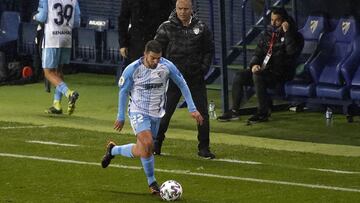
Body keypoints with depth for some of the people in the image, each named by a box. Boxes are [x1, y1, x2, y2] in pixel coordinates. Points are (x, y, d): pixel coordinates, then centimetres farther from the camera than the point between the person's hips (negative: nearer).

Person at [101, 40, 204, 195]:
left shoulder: (167, 66, -12)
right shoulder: (132, 69, -15)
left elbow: (182, 85, 1)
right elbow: (123, 91, 0)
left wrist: (192, 109, -1)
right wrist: (121, 117, 5)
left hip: (156, 114, 4)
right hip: (138, 112, -4)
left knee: (142, 151, 7)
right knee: (147, 143, -24)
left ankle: (113, 150, 36)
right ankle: (152, 182, -7)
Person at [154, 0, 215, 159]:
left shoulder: (201, 28, 3)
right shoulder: (166, 28, -3)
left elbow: (209, 50, 13)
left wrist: (203, 69, 2)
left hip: (195, 78, 2)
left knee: (202, 113, 1)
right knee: (164, 112, 0)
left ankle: (204, 148, 12)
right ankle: (156, 145, 12)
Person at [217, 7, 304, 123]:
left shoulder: (294, 35, -5)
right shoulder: (267, 34, 13)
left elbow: (292, 51, -24)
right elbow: (258, 53, 16)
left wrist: (287, 32, -25)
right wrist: (254, 64, -4)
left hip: (281, 73, -7)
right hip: (264, 69, 7)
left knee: (258, 76, -32)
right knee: (239, 76, -9)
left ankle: (263, 113, -26)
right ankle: (234, 111, -4)